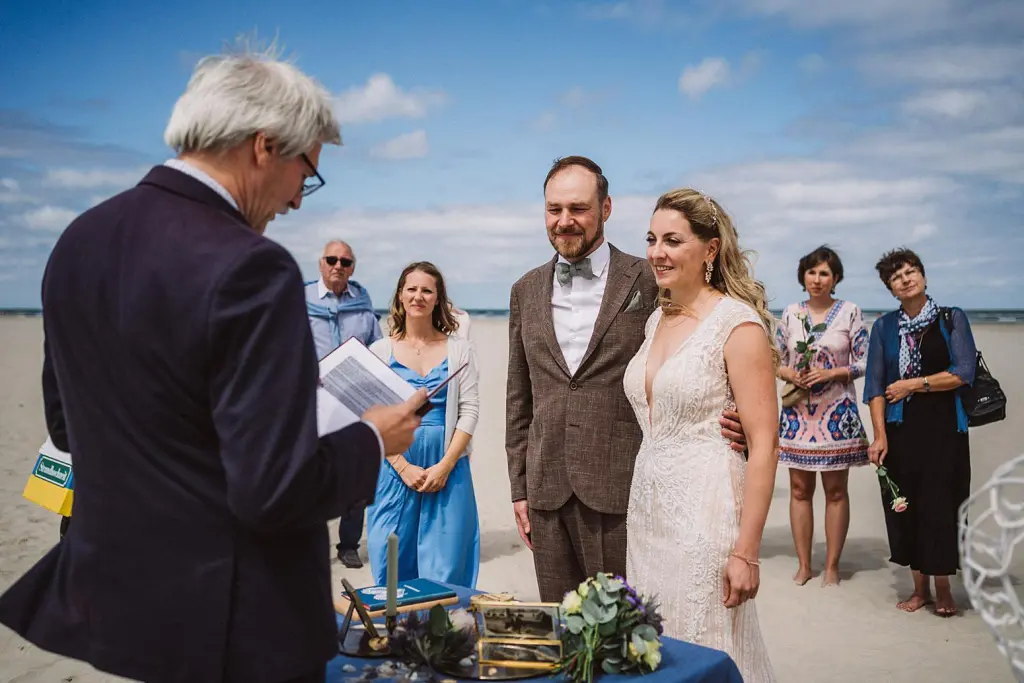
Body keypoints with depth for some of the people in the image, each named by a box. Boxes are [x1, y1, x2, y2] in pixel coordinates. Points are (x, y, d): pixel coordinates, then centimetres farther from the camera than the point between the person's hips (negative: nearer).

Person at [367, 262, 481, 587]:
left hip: (447, 469, 0)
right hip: (396, 468, 0)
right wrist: (403, 467, -10)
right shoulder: (380, 351, 5)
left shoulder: (458, 350, 6)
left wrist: (445, 466, -10)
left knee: (446, 571, 0)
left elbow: (469, 411, 1)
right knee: (393, 566, 2)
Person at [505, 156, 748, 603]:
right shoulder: (527, 291, 10)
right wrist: (519, 487, 12)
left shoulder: (650, 283, -3)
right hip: (547, 492, 4)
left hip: (622, 491, -4)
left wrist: (723, 423, -19)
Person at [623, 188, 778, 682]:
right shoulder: (656, 319, 10)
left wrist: (746, 552, -17)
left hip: (705, 509, -7)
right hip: (646, 509, 7)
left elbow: (764, 445, -14)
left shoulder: (738, 322, -11)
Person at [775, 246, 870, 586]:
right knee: (799, 488, 6)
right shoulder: (791, 314, 7)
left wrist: (831, 373, -15)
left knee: (836, 490, 4)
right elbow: (775, 360, 10)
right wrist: (790, 374, -10)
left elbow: (864, 362, -1)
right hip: (798, 410, 2)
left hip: (837, 411, -2)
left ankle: (832, 565, 14)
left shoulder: (850, 312, 0)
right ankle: (804, 564, 16)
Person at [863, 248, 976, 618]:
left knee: (940, 505, -1)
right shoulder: (884, 327, 7)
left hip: (943, 427, -2)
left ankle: (942, 589, 13)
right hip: (900, 429, 2)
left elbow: (964, 372, -8)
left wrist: (913, 384, -9)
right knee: (905, 506, 4)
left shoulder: (952, 319, 2)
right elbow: (875, 385, 3)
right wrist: (880, 435, -6)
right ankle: (920, 588, 16)